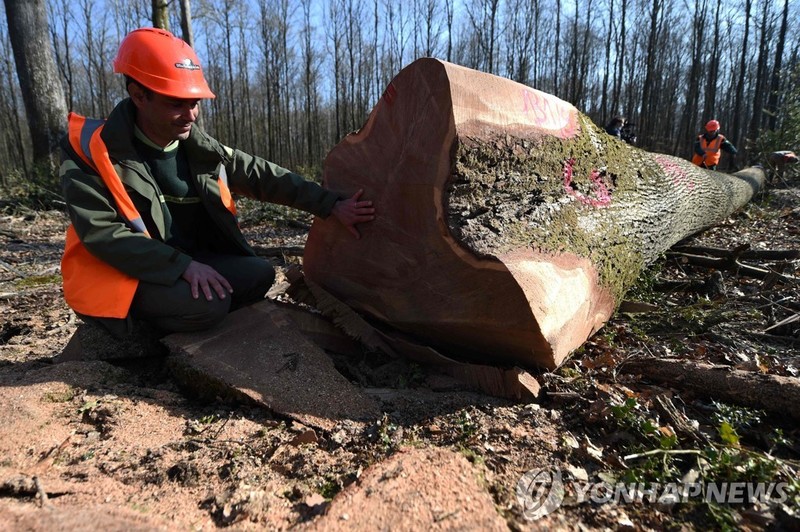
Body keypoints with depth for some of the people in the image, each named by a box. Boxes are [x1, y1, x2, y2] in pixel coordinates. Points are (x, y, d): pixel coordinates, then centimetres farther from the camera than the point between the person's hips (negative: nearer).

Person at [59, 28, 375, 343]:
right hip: (122, 274, -5)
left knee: (259, 274, -10)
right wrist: (183, 265, -29)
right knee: (208, 303, -29)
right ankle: (142, 322, 2)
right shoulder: (92, 150, -16)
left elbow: (263, 176, -2)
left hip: (190, 261, 6)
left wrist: (332, 205, -8)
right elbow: (101, 233, -22)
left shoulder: (200, 150, -2)